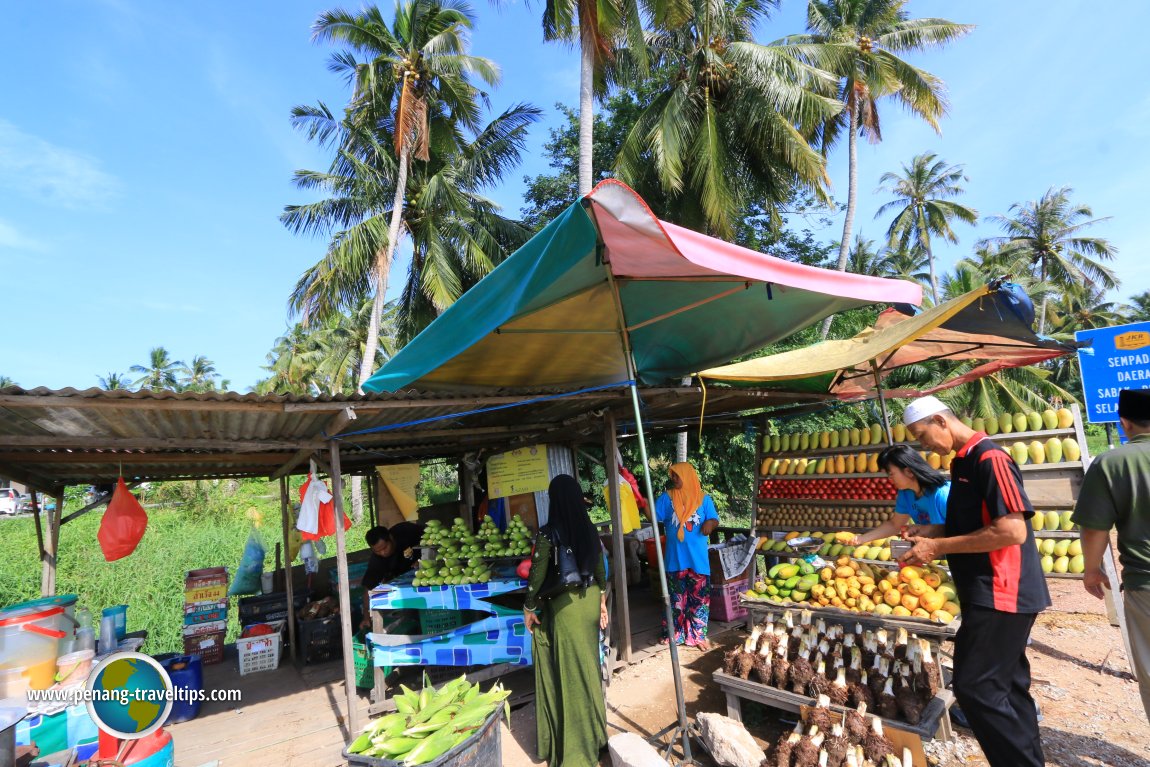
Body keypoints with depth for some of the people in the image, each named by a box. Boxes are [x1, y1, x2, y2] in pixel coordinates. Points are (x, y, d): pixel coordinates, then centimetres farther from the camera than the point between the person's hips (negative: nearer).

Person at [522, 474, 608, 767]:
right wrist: (602, 602, 17)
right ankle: (594, 730, 36)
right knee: (588, 665, 20)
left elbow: (537, 575, -14)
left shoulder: (548, 533, -19)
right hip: (590, 601, 5)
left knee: (568, 671, 8)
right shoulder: (590, 529, -3)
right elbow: (601, 569, 5)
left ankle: (574, 743, 21)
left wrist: (529, 608, -1)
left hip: (564, 606, -5)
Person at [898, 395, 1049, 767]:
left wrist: (939, 547, -20)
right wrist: (936, 532, 5)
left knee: (975, 687, -7)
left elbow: (1012, 530, -25)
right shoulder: (964, 462, 12)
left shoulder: (989, 458, -17)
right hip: (992, 593, 10)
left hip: (1001, 593, -10)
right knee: (1006, 685, 17)